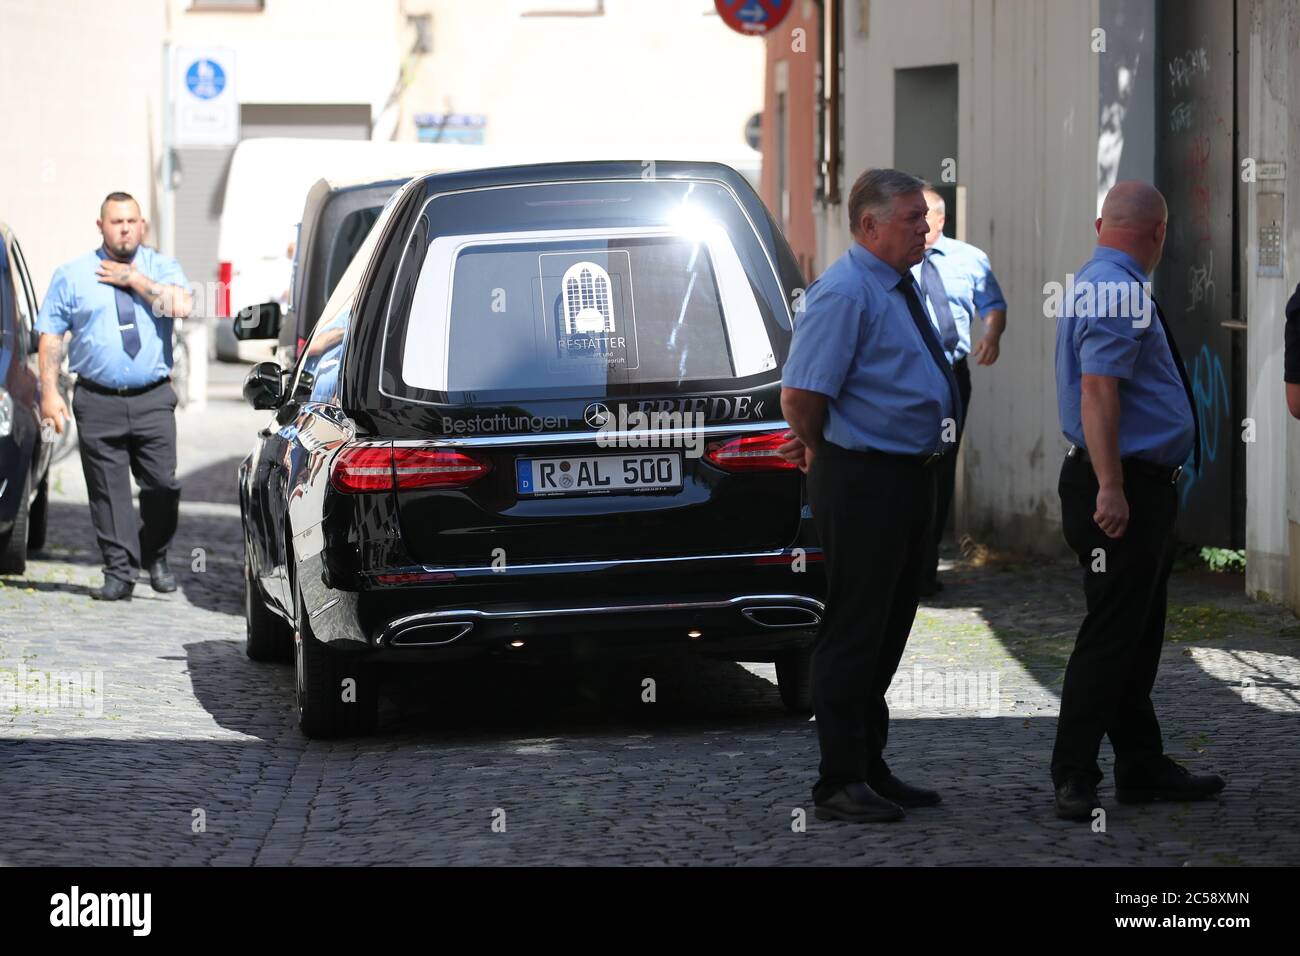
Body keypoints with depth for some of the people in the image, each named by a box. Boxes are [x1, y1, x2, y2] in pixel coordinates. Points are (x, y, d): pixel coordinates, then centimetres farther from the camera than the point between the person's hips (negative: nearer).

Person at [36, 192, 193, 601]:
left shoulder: (161, 268, 9)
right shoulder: (71, 275, 8)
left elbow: (180, 305, -12)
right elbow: (50, 336, 6)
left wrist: (135, 281, -8)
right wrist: (49, 392, -3)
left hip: (153, 399, 0)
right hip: (98, 401, 0)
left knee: (162, 484, -5)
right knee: (108, 490, -2)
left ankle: (155, 557, 17)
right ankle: (119, 574, 3)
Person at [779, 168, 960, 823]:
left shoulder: (900, 288, 15)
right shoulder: (844, 294, -16)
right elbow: (800, 394, -19)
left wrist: (819, 448, 18)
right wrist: (823, 451, -3)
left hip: (909, 477, 9)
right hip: (862, 483, -9)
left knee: (889, 629, 15)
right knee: (854, 633, -5)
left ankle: (870, 770, 24)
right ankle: (840, 783, 0)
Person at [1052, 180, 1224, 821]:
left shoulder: (1099, 286, 17)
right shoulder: (1121, 294, -17)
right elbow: (1098, 389, -26)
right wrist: (1110, 489, -30)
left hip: (1142, 488, 11)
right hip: (1125, 490, -11)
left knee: (1138, 637, 16)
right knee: (1111, 636, -8)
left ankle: (1142, 767, 24)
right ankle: (1074, 782, -6)